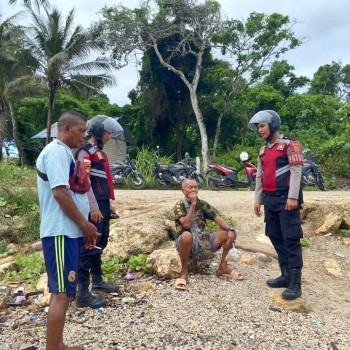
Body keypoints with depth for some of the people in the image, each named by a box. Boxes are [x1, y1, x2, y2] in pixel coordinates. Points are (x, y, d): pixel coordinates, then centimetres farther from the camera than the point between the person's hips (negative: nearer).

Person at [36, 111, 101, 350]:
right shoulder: (57, 151, -13)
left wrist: (83, 227, 18)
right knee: (63, 293, -6)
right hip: (61, 232, -10)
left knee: (63, 291, 16)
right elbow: (60, 191, -22)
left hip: (67, 231, 10)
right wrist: (85, 224, -14)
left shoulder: (63, 152, 19)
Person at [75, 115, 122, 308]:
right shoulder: (86, 152, -10)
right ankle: (83, 294, -3)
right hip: (94, 207, -10)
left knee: (100, 244, 17)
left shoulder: (99, 152, 19)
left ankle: (97, 281, 30)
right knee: (89, 247, -8)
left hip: (102, 205, 10)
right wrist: (93, 207, -21)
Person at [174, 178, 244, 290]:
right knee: (186, 235, -41)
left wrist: (230, 229, -19)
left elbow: (217, 218, -2)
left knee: (228, 233, -8)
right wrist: (193, 204, -22)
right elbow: (186, 224, -22)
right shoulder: (180, 205, -8)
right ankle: (184, 272, -20)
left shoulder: (203, 204, 7)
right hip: (188, 241, -5)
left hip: (203, 239, 5)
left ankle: (222, 267, 8)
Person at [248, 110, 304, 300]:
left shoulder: (290, 145, -4)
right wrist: (258, 199, 15)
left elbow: (296, 171, -12)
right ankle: (286, 276, 20)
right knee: (276, 238, 10)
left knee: (291, 240, -6)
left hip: (286, 199, -7)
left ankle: (295, 283, 0)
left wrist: (293, 197, -20)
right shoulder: (263, 150, 17)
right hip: (270, 200, 8)